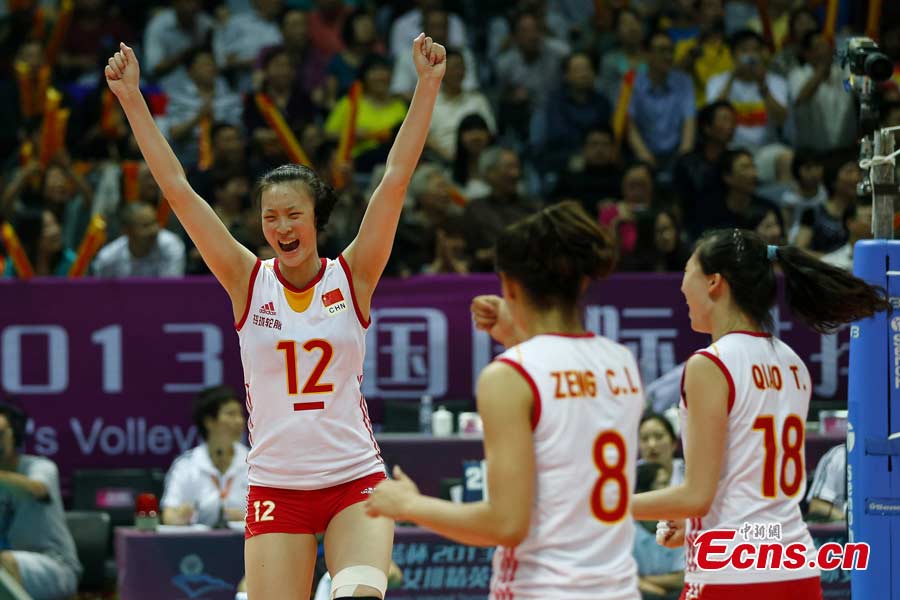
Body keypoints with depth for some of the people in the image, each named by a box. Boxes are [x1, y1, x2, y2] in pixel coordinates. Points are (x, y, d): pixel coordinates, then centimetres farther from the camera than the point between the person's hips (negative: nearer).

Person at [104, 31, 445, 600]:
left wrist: (427, 86, -14)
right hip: (276, 484, 1)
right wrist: (132, 99, -6)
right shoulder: (249, 281, 2)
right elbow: (178, 189, -2)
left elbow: (395, 179, -7)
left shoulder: (352, 276, 0)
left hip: (356, 479, -1)